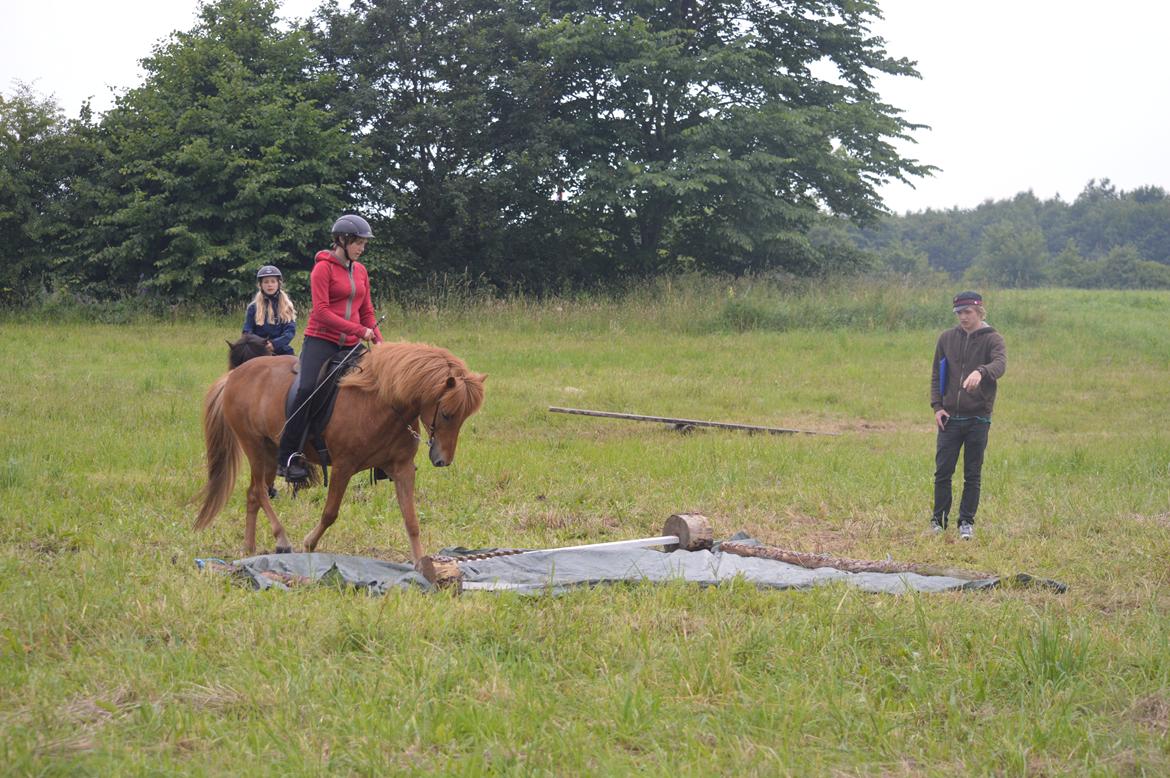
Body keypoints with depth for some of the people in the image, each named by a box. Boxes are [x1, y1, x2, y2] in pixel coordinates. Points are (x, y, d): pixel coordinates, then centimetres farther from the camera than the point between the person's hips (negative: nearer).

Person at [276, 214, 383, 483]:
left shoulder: (360, 271, 16)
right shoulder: (323, 268, -5)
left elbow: (366, 312, 21)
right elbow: (321, 311, -14)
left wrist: (378, 340, 5)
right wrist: (359, 330, -17)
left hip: (350, 346, 7)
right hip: (321, 341, -7)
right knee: (307, 390, -26)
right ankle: (286, 458, -21)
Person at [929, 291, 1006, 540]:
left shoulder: (992, 339, -2)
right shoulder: (947, 338, 8)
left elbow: (1000, 365, -22)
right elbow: (936, 374, 13)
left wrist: (981, 372, -43)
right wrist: (937, 406, 0)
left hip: (978, 419, -2)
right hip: (950, 417, 2)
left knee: (973, 475, 3)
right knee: (943, 471, 2)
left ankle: (967, 522, 11)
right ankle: (938, 520, 11)